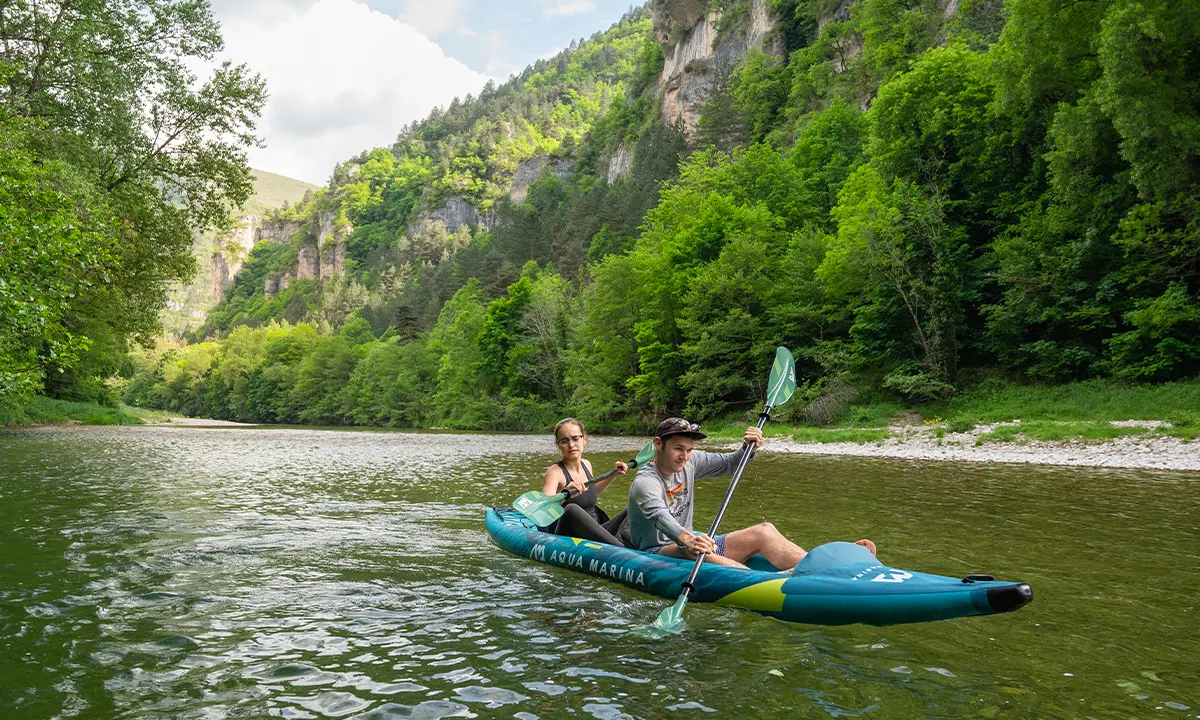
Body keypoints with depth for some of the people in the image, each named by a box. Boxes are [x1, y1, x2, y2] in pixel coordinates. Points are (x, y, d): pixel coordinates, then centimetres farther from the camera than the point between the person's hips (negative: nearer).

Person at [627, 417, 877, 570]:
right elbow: (659, 516, -38)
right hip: (657, 551, -7)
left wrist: (749, 448, -8)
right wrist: (687, 540, -57)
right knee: (692, 551, -43)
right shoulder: (644, 482, -18)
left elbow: (729, 464, 15)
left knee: (763, 532, -14)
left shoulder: (689, 462, 6)